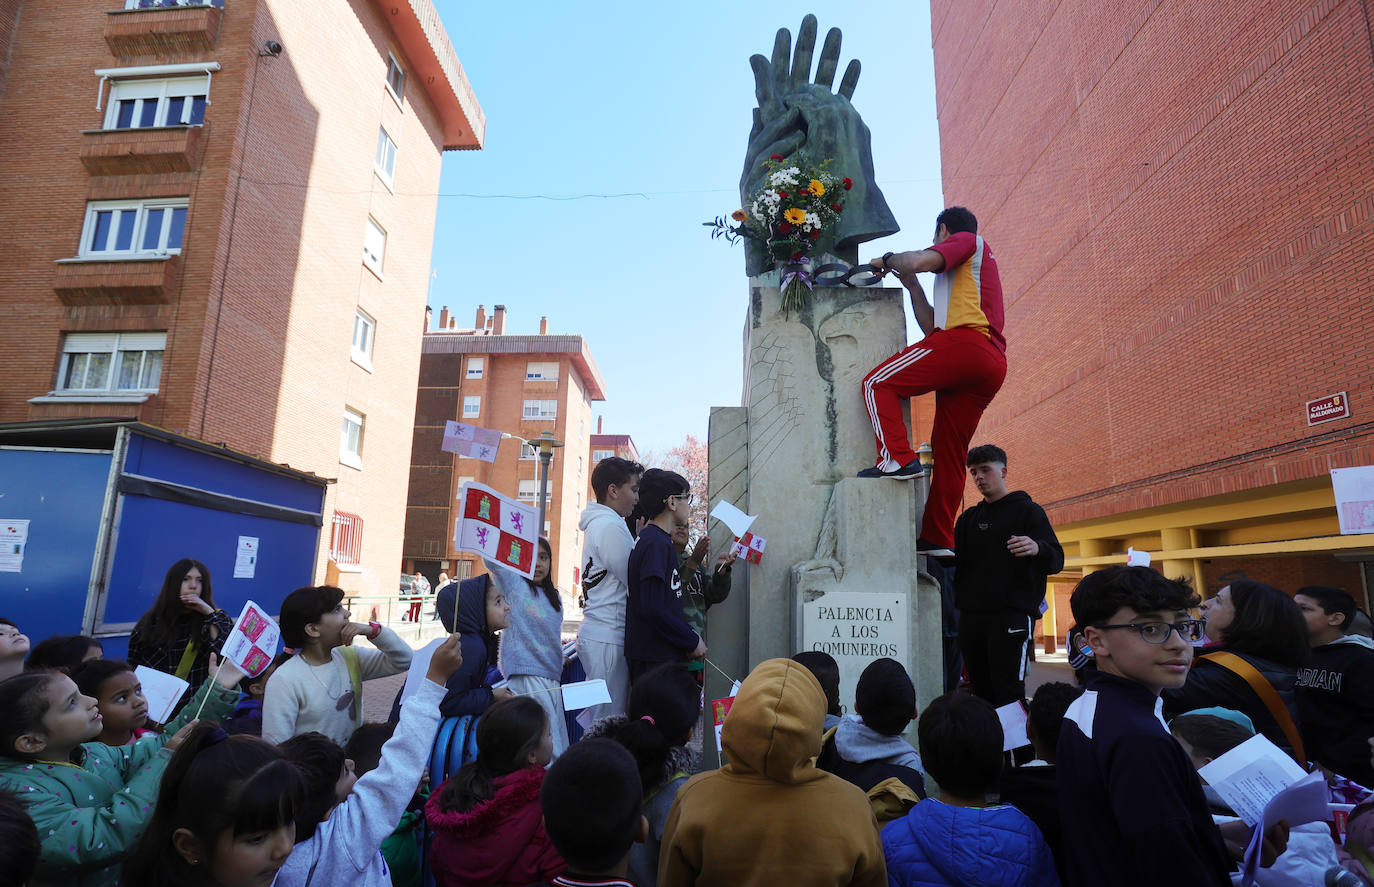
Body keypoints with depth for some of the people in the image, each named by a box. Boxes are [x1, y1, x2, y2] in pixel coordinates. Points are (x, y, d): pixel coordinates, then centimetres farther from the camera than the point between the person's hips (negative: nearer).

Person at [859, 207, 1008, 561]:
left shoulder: (968, 240, 15)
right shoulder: (965, 278, 38)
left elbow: (918, 261, -7)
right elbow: (932, 326, 28)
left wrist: (887, 260, 12)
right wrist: (912, 286, 31)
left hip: (964, 342, -9)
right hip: (993, 364, 9)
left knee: (877, 383, -9)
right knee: (950, 452, 4)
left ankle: (898, 458, -25)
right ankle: (937, 538, 1)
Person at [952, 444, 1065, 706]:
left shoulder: (1028, 510, 4)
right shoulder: (968, 518, 20)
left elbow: (1056, 560, -5)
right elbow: (954, 560, 19)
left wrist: (1037, 548, -28)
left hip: (1012, 615, -5)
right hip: (971, 616, 5)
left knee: (1008, 691, -10)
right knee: (981, 690, 8)